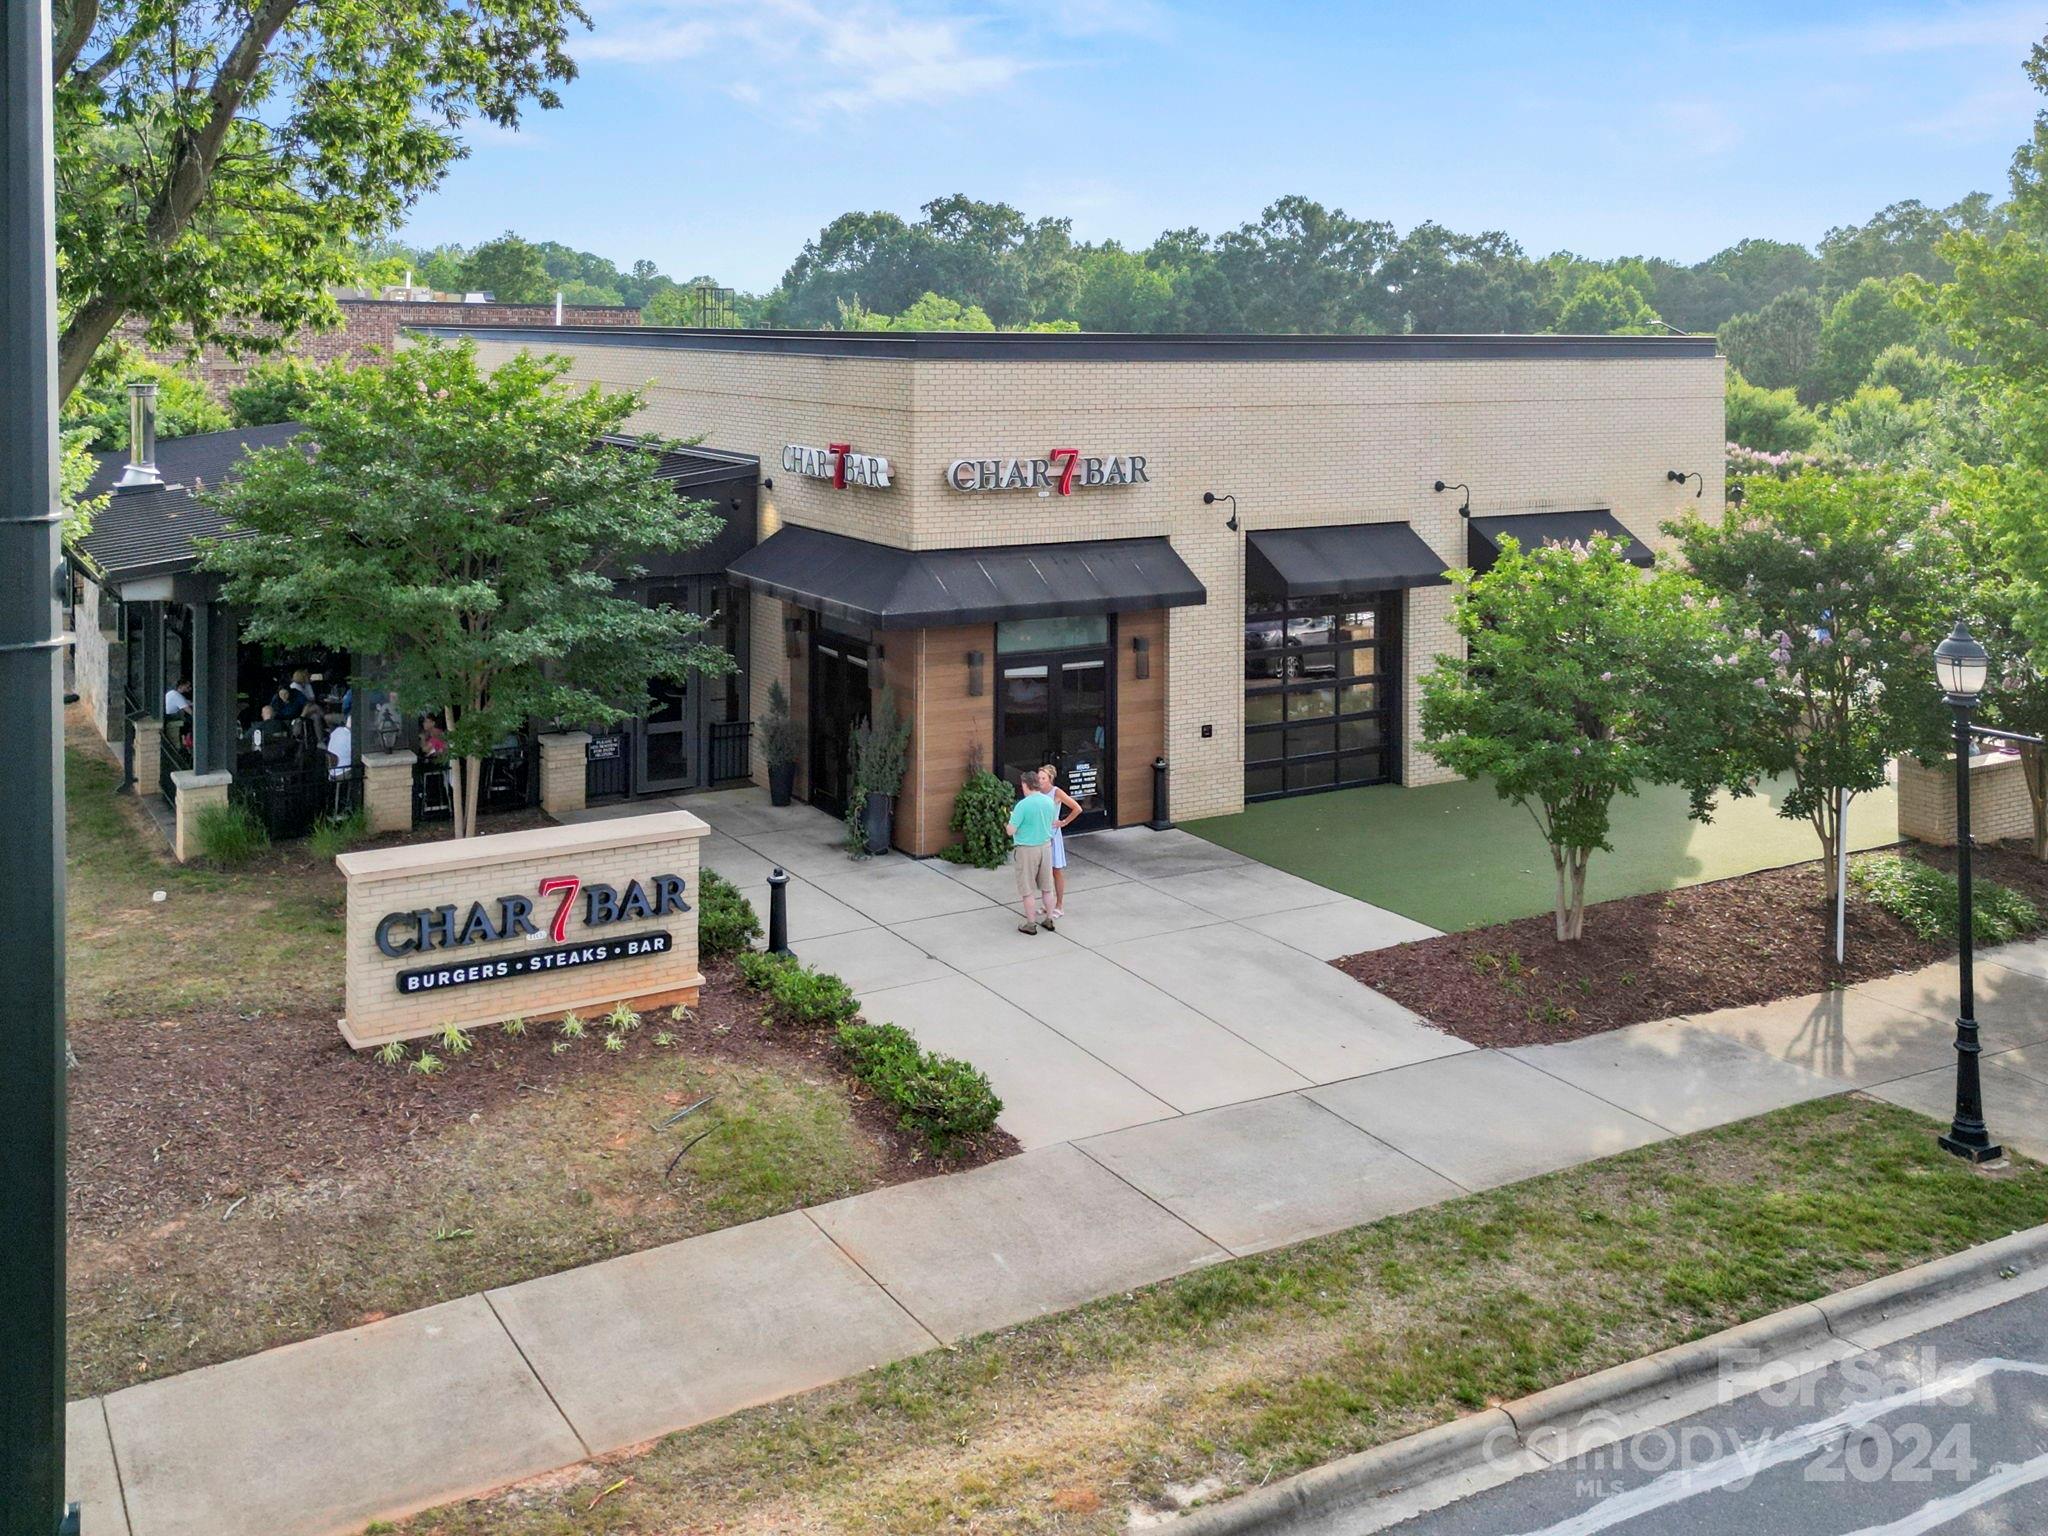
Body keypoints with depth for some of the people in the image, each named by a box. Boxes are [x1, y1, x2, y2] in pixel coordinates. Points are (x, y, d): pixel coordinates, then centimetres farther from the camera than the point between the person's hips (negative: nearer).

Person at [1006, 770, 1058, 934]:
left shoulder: (1022, 805, -21)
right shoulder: (1049, 801, -2)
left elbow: (1011, 831, -17)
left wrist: (1011, 817, 2)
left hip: (1027, 850, -6)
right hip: (1046, 846, 6)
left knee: (1027, 890, 6)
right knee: (1047, 888, 17)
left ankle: (1030, 924, 12)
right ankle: (1049, 920, 26)